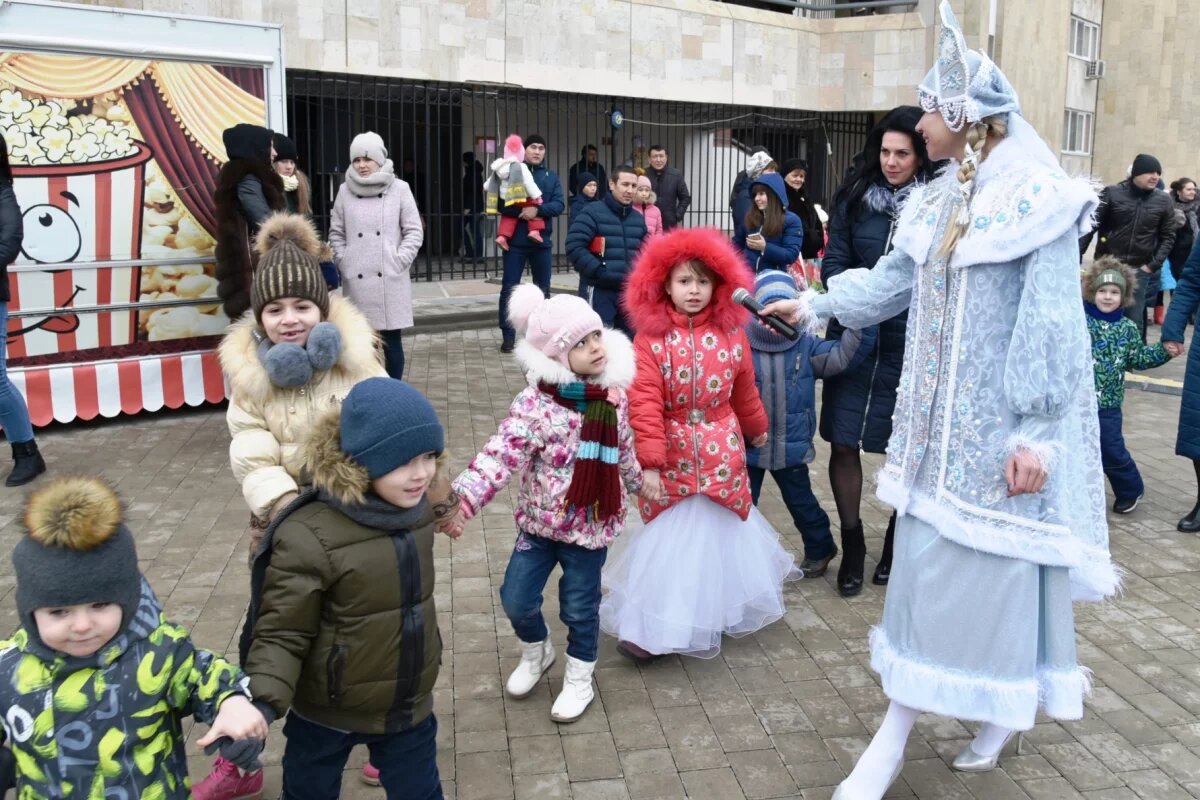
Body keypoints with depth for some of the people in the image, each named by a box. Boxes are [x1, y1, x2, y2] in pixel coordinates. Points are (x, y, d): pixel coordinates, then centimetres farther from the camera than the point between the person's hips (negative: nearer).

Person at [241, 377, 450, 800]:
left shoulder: (415, 509, -8)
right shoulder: (309, 537, -29)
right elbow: (281, 635, -23)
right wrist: (263, 705, -34)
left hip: (408, 707, 5)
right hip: (326, 714, -4)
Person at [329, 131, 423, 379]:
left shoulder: (399, 189, -1)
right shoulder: (345, 191, 6)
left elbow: (414, 231, 2)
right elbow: (336, 233, 13)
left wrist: (399, 261, -6)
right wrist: (344, 261, 2)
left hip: (390, 279, -2)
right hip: (356, 280, 2)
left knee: (392, 340, 3)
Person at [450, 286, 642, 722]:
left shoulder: (615, 395, -6)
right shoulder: (535, 403, -19)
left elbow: (624, 450, 12)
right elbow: (503, 452, -29)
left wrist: (639, 482, 25)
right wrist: (465, 494, -43)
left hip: (591, 523, 1)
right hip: (539, 520, -1)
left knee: (580, 606, 11)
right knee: (516, 598, 7)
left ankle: (579, 677, 36)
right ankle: (536, 653, 40)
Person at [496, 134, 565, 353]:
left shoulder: (552, 176, 9)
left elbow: (559, 205, -4)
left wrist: (538, 210, -21)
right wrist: (521, 211, -21)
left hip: (542, 240, 3)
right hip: (516, 240, -3)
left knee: (543, 289, 10)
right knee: (509, 288, -2)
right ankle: (508, 336, 5)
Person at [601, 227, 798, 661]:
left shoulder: (731, 334, -3)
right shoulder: (650, 338, -13)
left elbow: (744, 389, 13)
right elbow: (645, 404, -18)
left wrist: (756, 429, 26)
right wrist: (649, 462, -22)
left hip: (722, 453, 3)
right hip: (673, 457, -3)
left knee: (718, 536, 13)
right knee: (672, 539, 4)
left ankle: (714, 615, 33)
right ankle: (652, 629, 18)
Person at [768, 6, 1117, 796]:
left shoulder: (1040, 202, -13)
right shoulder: (941, 202, 9)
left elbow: (1052, 328, -16)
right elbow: (892, 282, 18)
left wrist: (1037, 434, -19)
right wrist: (813, 305, 19)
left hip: (1002, 427, -7)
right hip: (943, 419, 7)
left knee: (992, 565, 2)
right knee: (928, 562, 11)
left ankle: (1010, 703, 25)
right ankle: (896, 733, 22)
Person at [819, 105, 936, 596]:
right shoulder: (856, 197, 2)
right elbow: (834, 262, 2)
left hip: (912, 346, -2)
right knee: (843, 444, 4)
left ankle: (896, 544, 30)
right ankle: (852, 545, 22)